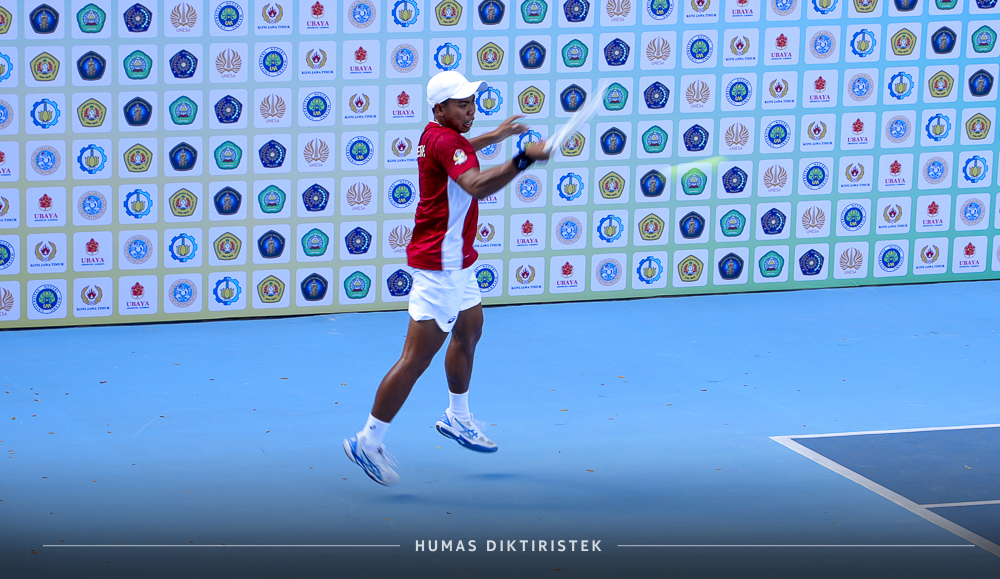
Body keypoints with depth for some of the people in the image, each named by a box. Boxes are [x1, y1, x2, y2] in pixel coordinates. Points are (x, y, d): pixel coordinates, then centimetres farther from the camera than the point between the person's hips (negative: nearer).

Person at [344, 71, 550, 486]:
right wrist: (523, 159, -45)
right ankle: (368, 441, -7)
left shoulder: (437, 134, 8)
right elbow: (476, 185, -40)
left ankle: (457, 419, 45)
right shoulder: (445, 141, -22)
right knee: (417, 357, -10)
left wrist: (493, 136, 40)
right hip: (438, 265, -11)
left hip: (456, 261, 11)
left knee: (469, 330, 27)